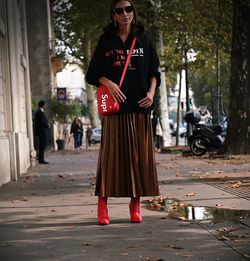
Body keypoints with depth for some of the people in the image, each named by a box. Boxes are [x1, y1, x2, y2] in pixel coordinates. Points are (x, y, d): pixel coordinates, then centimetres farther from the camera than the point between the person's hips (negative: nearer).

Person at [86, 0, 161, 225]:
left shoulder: (143, 39, 10)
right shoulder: (106, 41, 7)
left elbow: (154, 71, 12)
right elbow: (93, 73, 6)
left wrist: (151, 92, -5)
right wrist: (108, 83, -13)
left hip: (139, 106, 2)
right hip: (115, 105, -1)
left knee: (140, 154, 1)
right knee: (111, 153, -4)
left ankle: (136, 204, 8)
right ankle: (102, 203, -1)